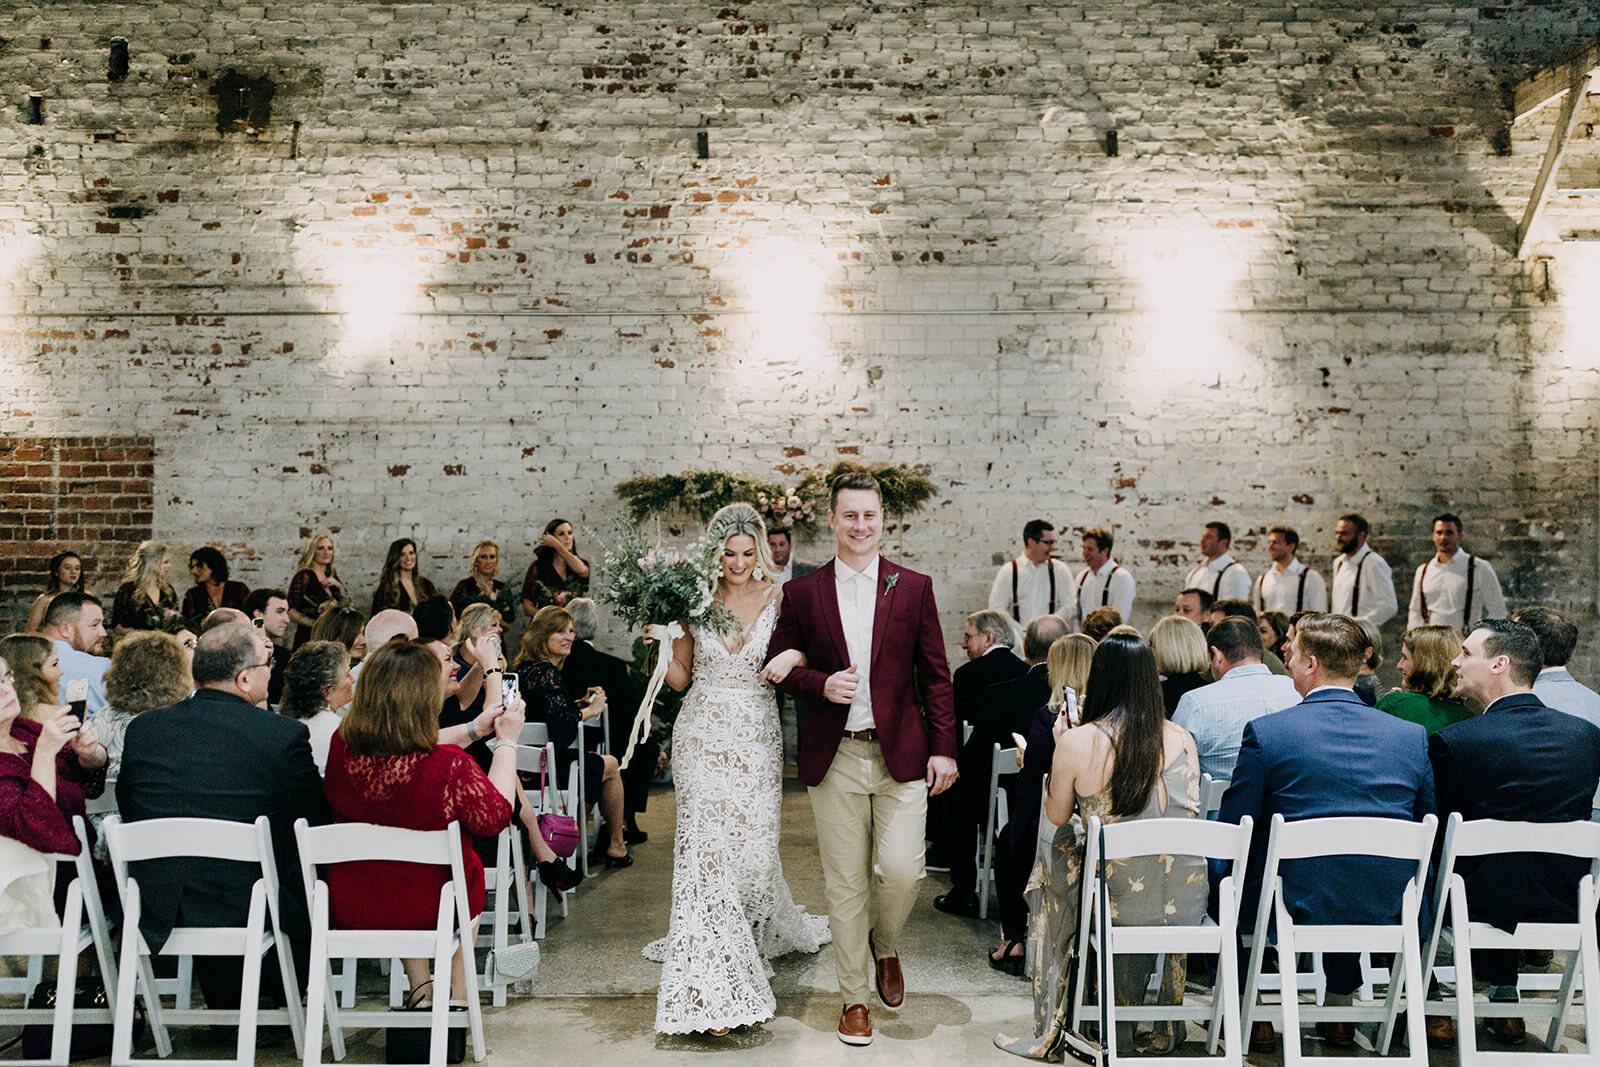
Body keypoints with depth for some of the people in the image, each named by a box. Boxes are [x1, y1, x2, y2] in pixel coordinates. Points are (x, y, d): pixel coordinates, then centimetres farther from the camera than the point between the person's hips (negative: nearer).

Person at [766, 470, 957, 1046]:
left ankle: (885, 946, 27)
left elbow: (935, 675, 5)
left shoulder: (914, 587, 4)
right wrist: (821, 685, -12)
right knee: (845, 882, 6)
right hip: (835, 757, 0)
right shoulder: (801, 593, 3)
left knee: (901, 870, -7)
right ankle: (853, 999, 22)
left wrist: (943, 748, -1)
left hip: (901, 754, 0)